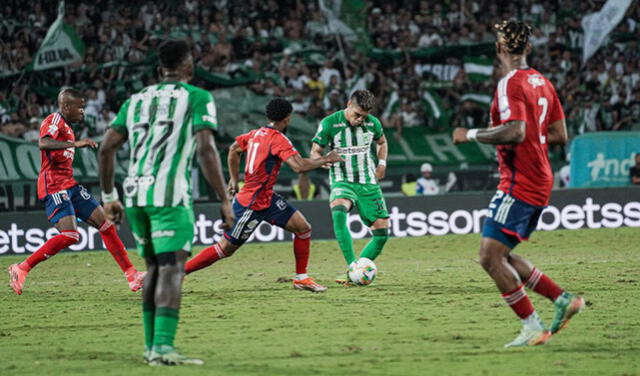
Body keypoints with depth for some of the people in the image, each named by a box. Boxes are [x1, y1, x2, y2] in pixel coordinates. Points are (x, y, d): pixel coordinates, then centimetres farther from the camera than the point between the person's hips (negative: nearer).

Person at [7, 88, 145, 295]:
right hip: (54, 187, -10)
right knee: (70, 236, -20)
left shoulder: (67, 126, 21)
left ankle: (132, 276, 8)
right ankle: (21, 269, -10)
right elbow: (43, 143, -31)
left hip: (70, 185, 10)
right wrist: (75, 143, -35)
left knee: (105, 224, 6)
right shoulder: (54, 121, -9)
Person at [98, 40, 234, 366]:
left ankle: (151, 345, 19)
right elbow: (206, 149, -11)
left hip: (135, 195, 6)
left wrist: (109, 197, 20)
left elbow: (106, 148, 12)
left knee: (154, 266, 18)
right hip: (170, 195, -6)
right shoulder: (197, 98, 3)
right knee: (172, 268, -11)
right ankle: (163, 347, -24)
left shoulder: (136, 100, 19)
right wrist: (225, 200, -9)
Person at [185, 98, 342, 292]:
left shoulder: (257, 133, 6)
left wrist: (234, 179, 24)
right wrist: (326, 159, -17)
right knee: (226, 249, -2)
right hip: (252, 204, -9)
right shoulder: (278, 139, -20)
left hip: (267, 199, 9)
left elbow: (234, 150, 20)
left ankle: (301, 278, 11)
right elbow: (299, 166, -29)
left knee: (303, 228, 4)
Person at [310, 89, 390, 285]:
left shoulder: (372, 123, 2)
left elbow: (382, 142, 24)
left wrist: (382, 163, 9)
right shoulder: (329, 123, -9)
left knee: (382, 234, -4)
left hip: (368, 183, 4)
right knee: (338, 213, -37)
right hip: (342, 180, -4)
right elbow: (314, 152, -5)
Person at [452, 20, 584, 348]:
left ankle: (533, 327, -11)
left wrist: (471, 135, -15)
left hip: (518, 183, -9)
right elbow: (560, 136, 14)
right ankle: (563, 300, 13)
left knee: (490, 257, -10)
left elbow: (515, 132, -27)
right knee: (500, 256, 16)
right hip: (540, 182, 9)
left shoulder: (511, 83, -14)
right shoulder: (542, 82, 13)